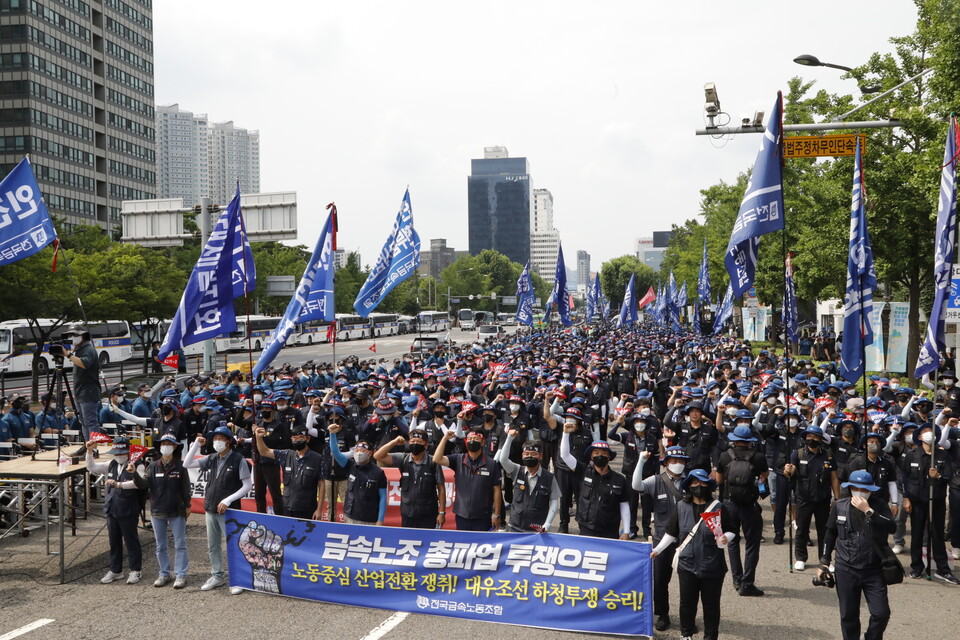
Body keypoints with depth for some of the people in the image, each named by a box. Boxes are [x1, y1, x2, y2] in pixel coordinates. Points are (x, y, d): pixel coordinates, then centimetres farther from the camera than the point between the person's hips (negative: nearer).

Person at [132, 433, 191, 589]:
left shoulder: (180, 466, -4)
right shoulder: (153, 466, 3)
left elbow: (186, 488, -1)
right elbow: (144, 484, -6)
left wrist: (187, 506, -1)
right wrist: (135, 474, -22)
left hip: (177, 512, -3)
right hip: (157, 512, 3)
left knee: (180, 544, 0)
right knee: (160, 546, 12)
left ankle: (180, 575, 5)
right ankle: (164, 574, 22)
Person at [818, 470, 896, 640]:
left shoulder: (879, 505, -3)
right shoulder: (839, 506, 1)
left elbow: (892, 527, -19)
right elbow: (830, 535, 10)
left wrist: (868, 511, -24)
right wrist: (824, 562, 10)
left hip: (873, 570, -1)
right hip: (846, 570, 1)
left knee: (881, 613, -4)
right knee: (848, 615, 6)